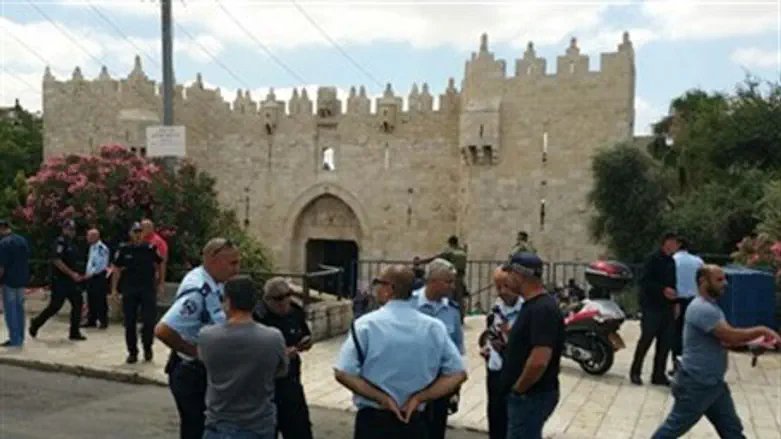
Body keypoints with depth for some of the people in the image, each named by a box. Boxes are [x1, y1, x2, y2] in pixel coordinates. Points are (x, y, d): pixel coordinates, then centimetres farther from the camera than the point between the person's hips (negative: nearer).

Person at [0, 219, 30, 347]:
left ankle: (15, 339, 1)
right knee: (19, 308, 13)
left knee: (10, 310, 0)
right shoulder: (23, 240, 9)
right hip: (21, 279, 8)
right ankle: (20, 338, 18)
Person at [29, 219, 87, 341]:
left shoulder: (71, 243, 13)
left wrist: (77, 275, 13)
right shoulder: (60, 242, -14)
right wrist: (72, 274, -22)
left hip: (70, 280, 8)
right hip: (59, 280, -8)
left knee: (77, 303, 2)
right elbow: (57, 261, -23)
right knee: (55, 306, -2)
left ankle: (74, 332, 7)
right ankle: (36, 323, 21)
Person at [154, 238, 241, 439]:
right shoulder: (197, 291, -27)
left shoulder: (210, 282, 1)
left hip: (203, 371, 9)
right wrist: (195, 352, -21)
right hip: (191, 373, -9)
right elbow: (163, 330, -33)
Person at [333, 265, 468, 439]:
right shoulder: (434, 327, -2)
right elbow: (458, 374, -1)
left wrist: (382, 398, -8)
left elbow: (342, 373, -16)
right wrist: (418, 398, -4)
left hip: (373, 420, -2)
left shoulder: (367, 324, -11)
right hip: (414, 422, 3)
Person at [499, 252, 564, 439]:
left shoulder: (543, 309, -23)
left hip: (532, 396, -10)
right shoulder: (532, 305, 9)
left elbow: (539, 361, -31)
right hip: (527, 395, 10)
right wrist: (504, 343, 5)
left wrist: (518, 388, -18)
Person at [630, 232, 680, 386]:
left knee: (665, 342, 7)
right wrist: (663, 290, -24)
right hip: (651, 305, -7)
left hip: (667, 307, 7)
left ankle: (658, 375, 16)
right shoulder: (654, 258, -9)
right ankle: (635, 372, 12)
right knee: (646, 339, -2)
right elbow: (645, 281, -16)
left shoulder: (672, 261, 13)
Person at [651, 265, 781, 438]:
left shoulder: (711, 307, 12)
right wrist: (761, 330, -15)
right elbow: (731, 335, -30)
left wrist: (754, 343, -6)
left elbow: (725, 340, 12)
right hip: (695, 384, -10)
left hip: (714, 384, 10)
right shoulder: (701, 309, -23)